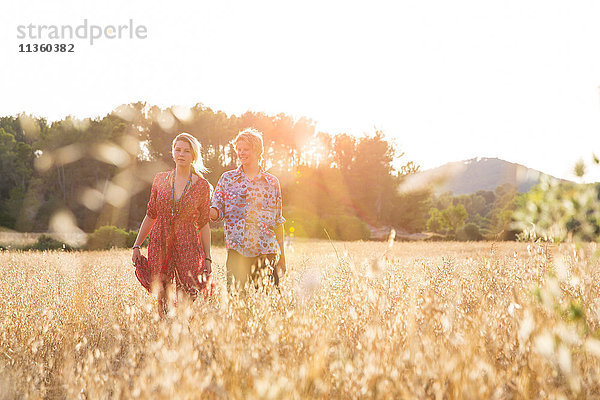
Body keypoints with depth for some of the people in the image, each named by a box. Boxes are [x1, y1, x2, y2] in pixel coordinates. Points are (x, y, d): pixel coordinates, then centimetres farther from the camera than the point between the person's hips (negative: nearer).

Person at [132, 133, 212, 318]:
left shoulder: (202, 186, 1)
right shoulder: (160, 179, 6)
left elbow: (204, 224, 5)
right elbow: (150, 215, 12)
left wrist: (207, 257, 2)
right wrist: (136, 246, 9)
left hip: (188, 247, -2)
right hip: (160, 246, 2)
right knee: (163, 298, 3)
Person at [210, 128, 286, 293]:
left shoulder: (272, 182, 11)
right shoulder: (227, 179, 9)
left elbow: (278, 222, 14)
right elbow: (217, 211, 4)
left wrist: (282, 256, 13)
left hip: (266, 250, 1)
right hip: (237, 250, -1)